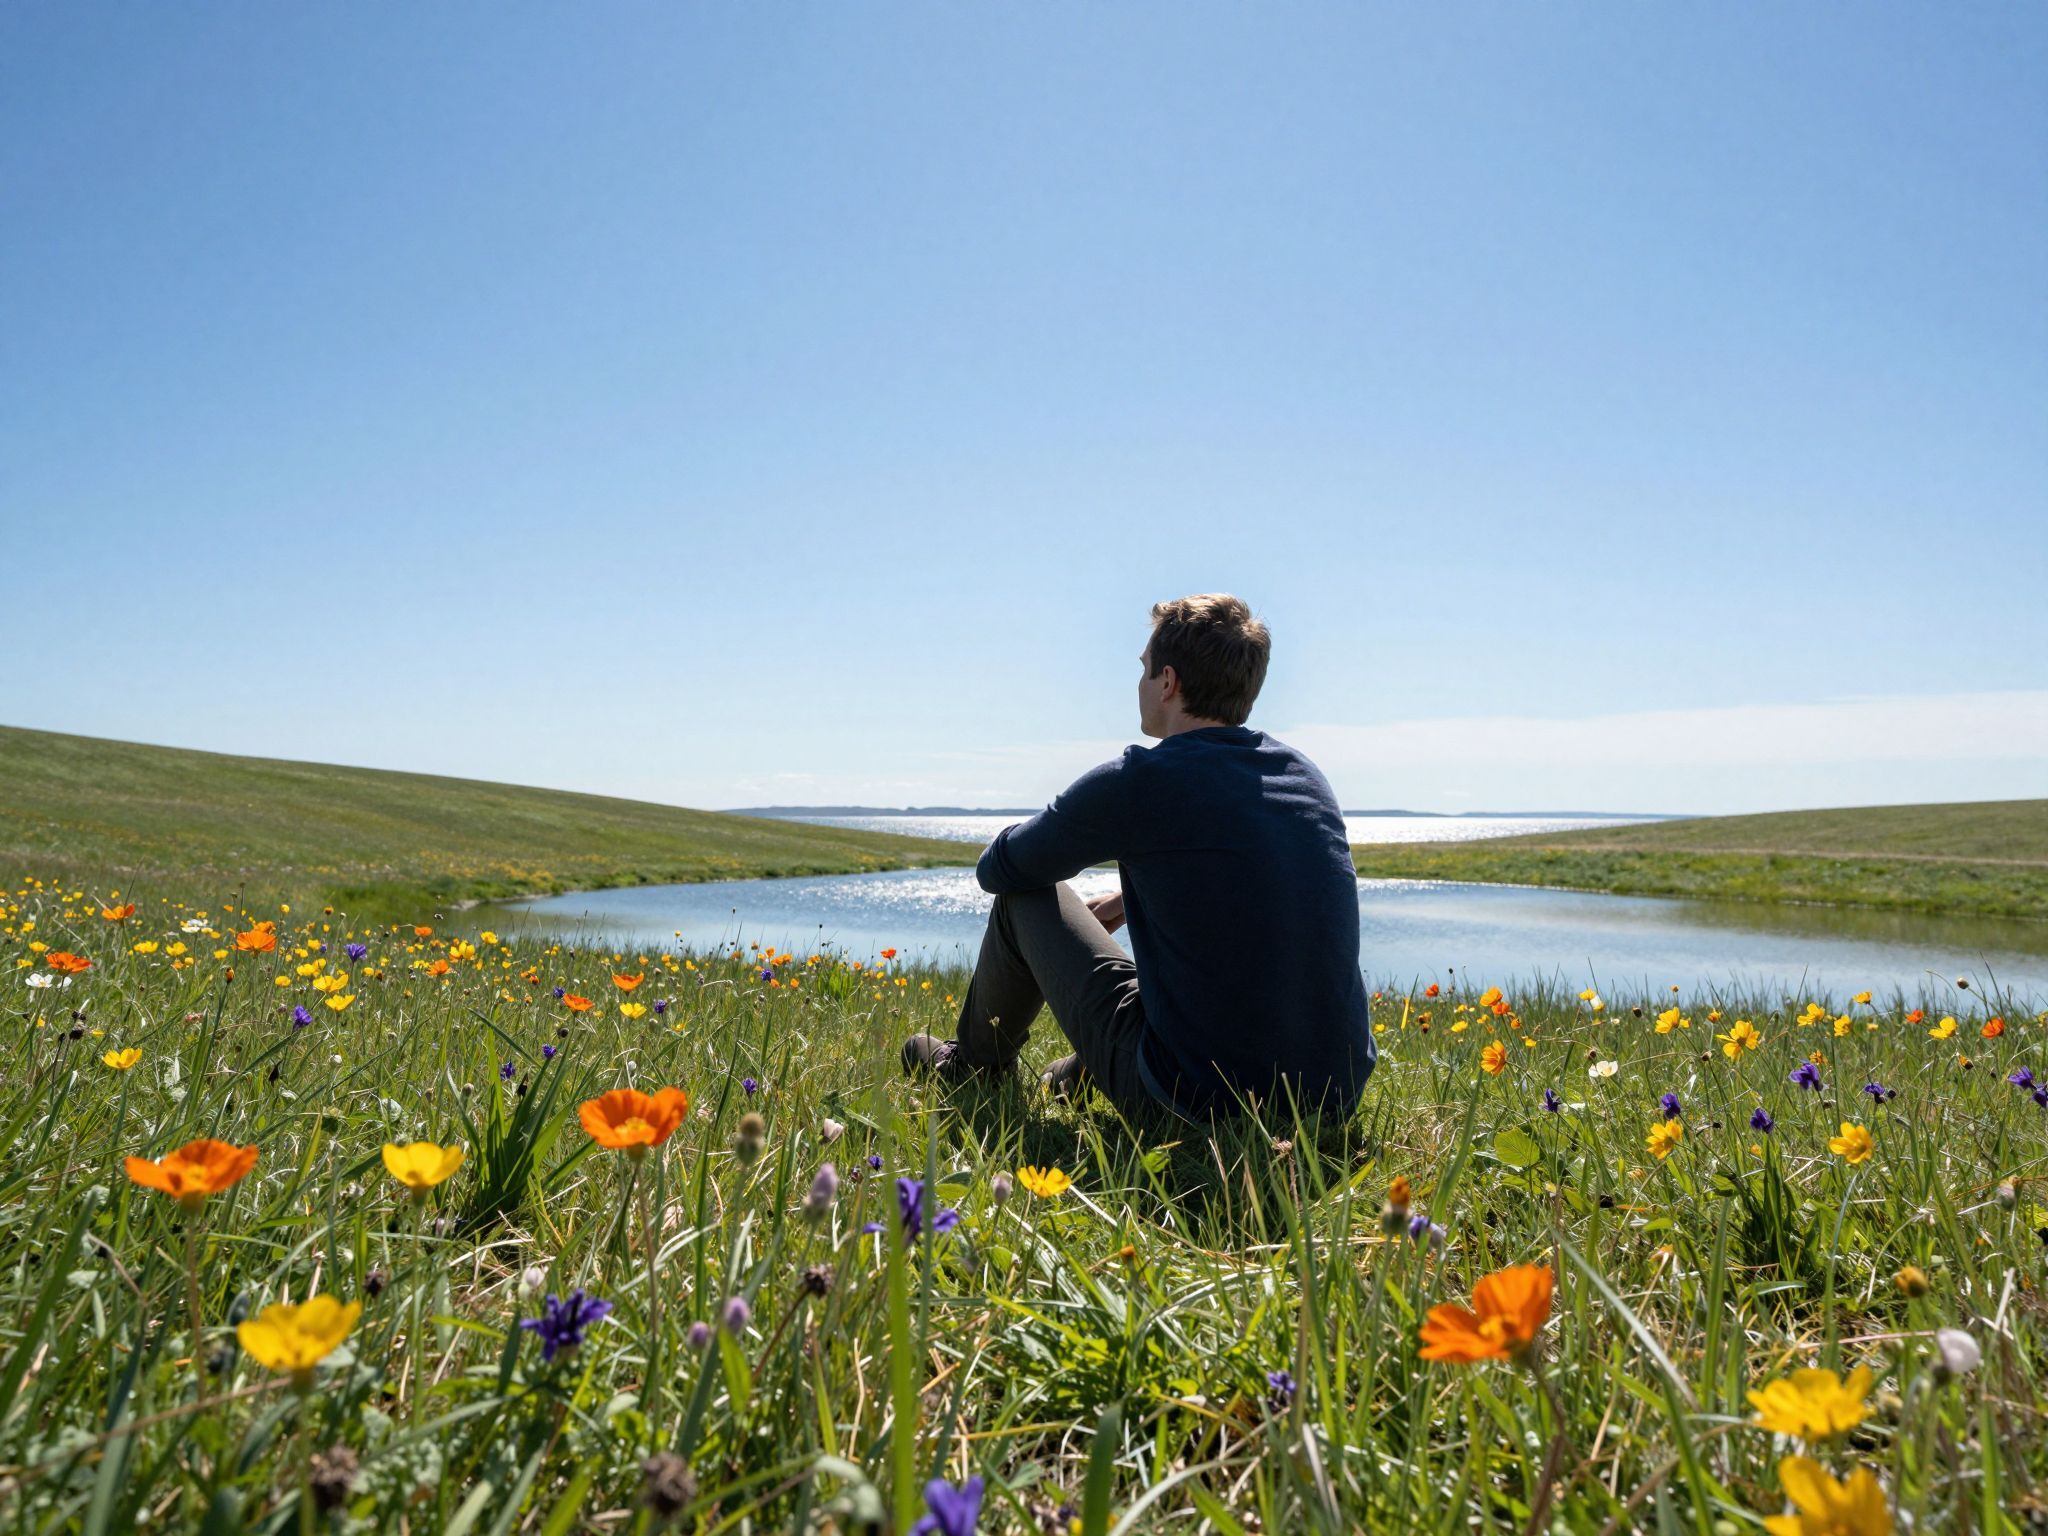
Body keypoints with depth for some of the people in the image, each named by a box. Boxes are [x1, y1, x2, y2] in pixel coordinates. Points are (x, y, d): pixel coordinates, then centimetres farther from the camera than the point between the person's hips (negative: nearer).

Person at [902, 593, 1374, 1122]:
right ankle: (1083, 1073, 44)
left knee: (1026, 898, 10)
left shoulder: (1136, 782, -14)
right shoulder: (1308, 776, 5)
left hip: (1201, 1101, -6)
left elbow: (997, 869, 2)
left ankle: (973, 1067, 36)